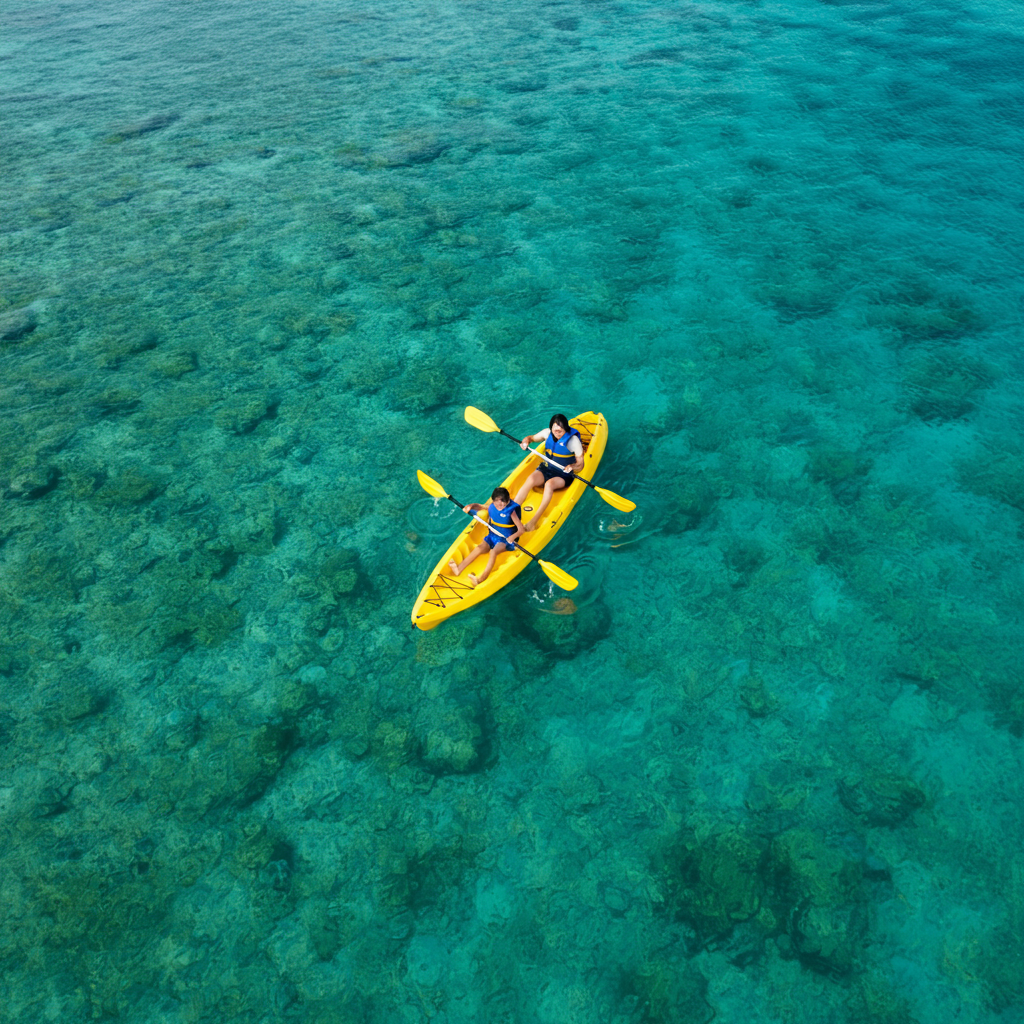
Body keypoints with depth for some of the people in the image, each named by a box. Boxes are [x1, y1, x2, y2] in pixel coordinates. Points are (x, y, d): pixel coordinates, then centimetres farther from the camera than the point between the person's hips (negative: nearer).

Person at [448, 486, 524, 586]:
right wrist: (471, 506, -3)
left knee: (493, 551, -33)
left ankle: (482, 578, -46)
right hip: (492, 536, 5)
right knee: (479, 548, -22)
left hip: (506, 540, -5)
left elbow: (521, 529, -15)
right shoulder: (492, 507, 2)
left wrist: (513, 536, -35)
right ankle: (459, 569, -32)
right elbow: (480, 507, 19)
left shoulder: (511, 511, -13)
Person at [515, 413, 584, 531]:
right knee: (530, 479, -28)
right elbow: (532, 437, 16)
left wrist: (572, 466, -33)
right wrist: (526, 441, -7)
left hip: (563, 475, -4)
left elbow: (580, 464, -11)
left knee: (549, 484, -36)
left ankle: (534, 521, -40)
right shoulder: (548, 433, -2)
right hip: (545, 469, 4)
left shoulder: (573, 440, -14)